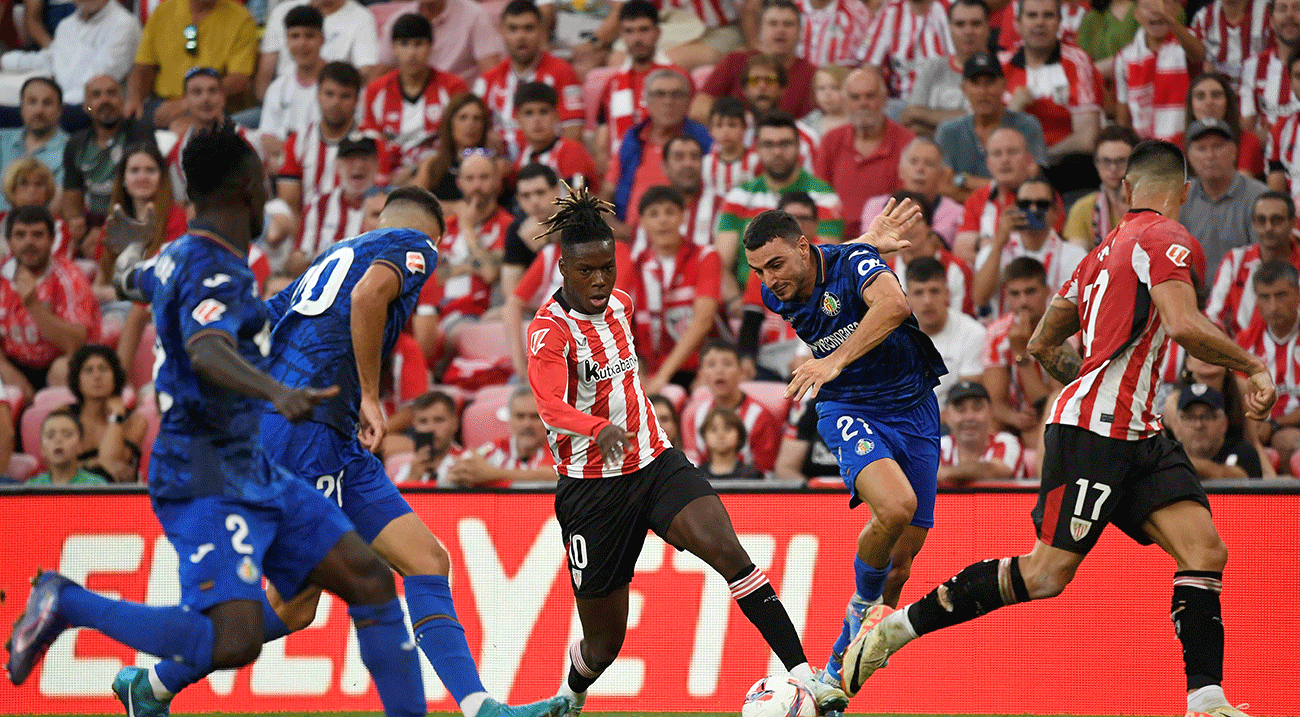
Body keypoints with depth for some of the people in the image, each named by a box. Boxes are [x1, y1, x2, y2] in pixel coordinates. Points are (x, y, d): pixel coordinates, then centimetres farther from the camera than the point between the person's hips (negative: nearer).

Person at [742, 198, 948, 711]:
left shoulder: (853, 261, -19)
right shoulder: (777, 297, -4)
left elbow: (893, 304, -41)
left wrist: (835, 360, -48)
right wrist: (873, 242, 20)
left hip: (914, 409, -1)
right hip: (849, 412, 1)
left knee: (899, 566, 1)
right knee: (894, 505, -32)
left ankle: (836, 676, 18)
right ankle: (863, 604, -7)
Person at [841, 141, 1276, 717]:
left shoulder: (1107, 249, 21)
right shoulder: (1165, 238, -6)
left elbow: (1043, 344, 28)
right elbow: (1184, 326, -23)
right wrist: (1253, 367, -11)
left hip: (1133, 434, 10)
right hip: (1092, 429, -10)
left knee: (1206, 550, -4)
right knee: (1049, 572, -11)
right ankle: (895, 626, -1)